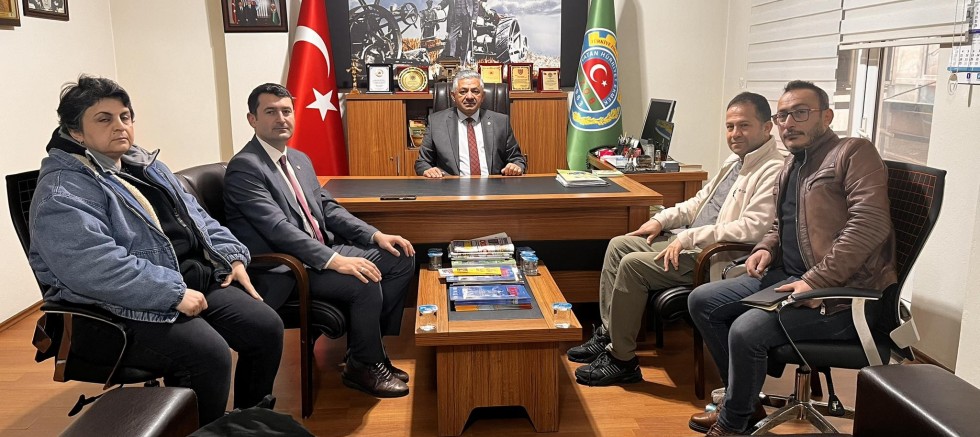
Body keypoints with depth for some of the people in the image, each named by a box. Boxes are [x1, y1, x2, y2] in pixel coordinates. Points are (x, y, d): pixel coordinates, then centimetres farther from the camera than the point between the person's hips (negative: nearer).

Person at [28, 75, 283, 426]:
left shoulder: (144, 164, 16)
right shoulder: (63, 191, -12)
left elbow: (195, 216, 20)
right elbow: (93, 267, -26)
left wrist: (232, 255, 4)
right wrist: (174, 293, -26)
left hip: (196, 281, 9)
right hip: (128, 308, -8)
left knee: (267, 327, -4)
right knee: (209, 352, -30)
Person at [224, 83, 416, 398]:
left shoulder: (300, 159, 14)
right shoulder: (244, 167, -14)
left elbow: (327, 207, 14)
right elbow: (278, 228, -24)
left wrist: (375, 235, -1)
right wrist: (334, 260, -32)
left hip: (321, 249, 9)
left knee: (401, 259, 0)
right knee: (366, 284, -28)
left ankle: (369, 344, 8)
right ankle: (362, 367, -2)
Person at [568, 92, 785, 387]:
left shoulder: (773, 171, -16)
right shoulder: (735, 161, 16)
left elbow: (753, 227, -27)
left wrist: (687, 238, -25)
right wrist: (662, 220, 10)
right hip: (691, 244, 11)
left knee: (633, 264, -21)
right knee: (619, 245, 6)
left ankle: (622, 360, -8)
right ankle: (608, 335, 11)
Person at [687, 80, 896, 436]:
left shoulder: (854, 152, -8)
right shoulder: (791, 165, 17)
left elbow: (869, 224, -21)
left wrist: (816, 281, -26)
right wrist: (766, 248, 5)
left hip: (844, 292, -9)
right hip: (788, 276, 9)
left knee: (746, 330, -28)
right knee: (701, 301, 4)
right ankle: (745, 403, 14)